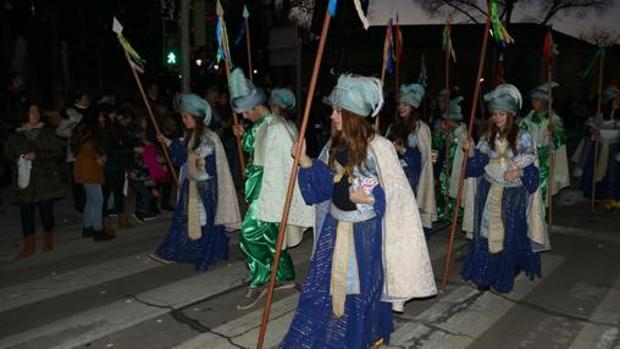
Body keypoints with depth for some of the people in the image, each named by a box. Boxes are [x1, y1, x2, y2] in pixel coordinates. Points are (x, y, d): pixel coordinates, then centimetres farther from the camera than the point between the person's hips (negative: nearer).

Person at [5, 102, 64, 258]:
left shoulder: (46, 133, 6)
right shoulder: (15, 136, 8)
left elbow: (58, 153, 0)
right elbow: (8, 155, 12)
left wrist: (37, 156, -12)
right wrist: (18, 160, -9)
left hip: (45, 180, -1)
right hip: (25, 181, 1)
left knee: (47, 212, 2)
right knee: (26, 214, -1)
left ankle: (49, 242, 21)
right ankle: (29, 246, 11)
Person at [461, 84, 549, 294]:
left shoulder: (523, 138, -5)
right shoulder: (488, 137, 4)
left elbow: (532, 170, -5)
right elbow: (476, 166, 4)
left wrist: (520, 172, -24)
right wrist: (471, 152, -13)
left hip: (513, 195, -3)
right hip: (488, 192, 3)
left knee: (508, 235, 4)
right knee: (486, 233, 5)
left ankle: (503, 278, 18)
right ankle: (485, 275, 17)